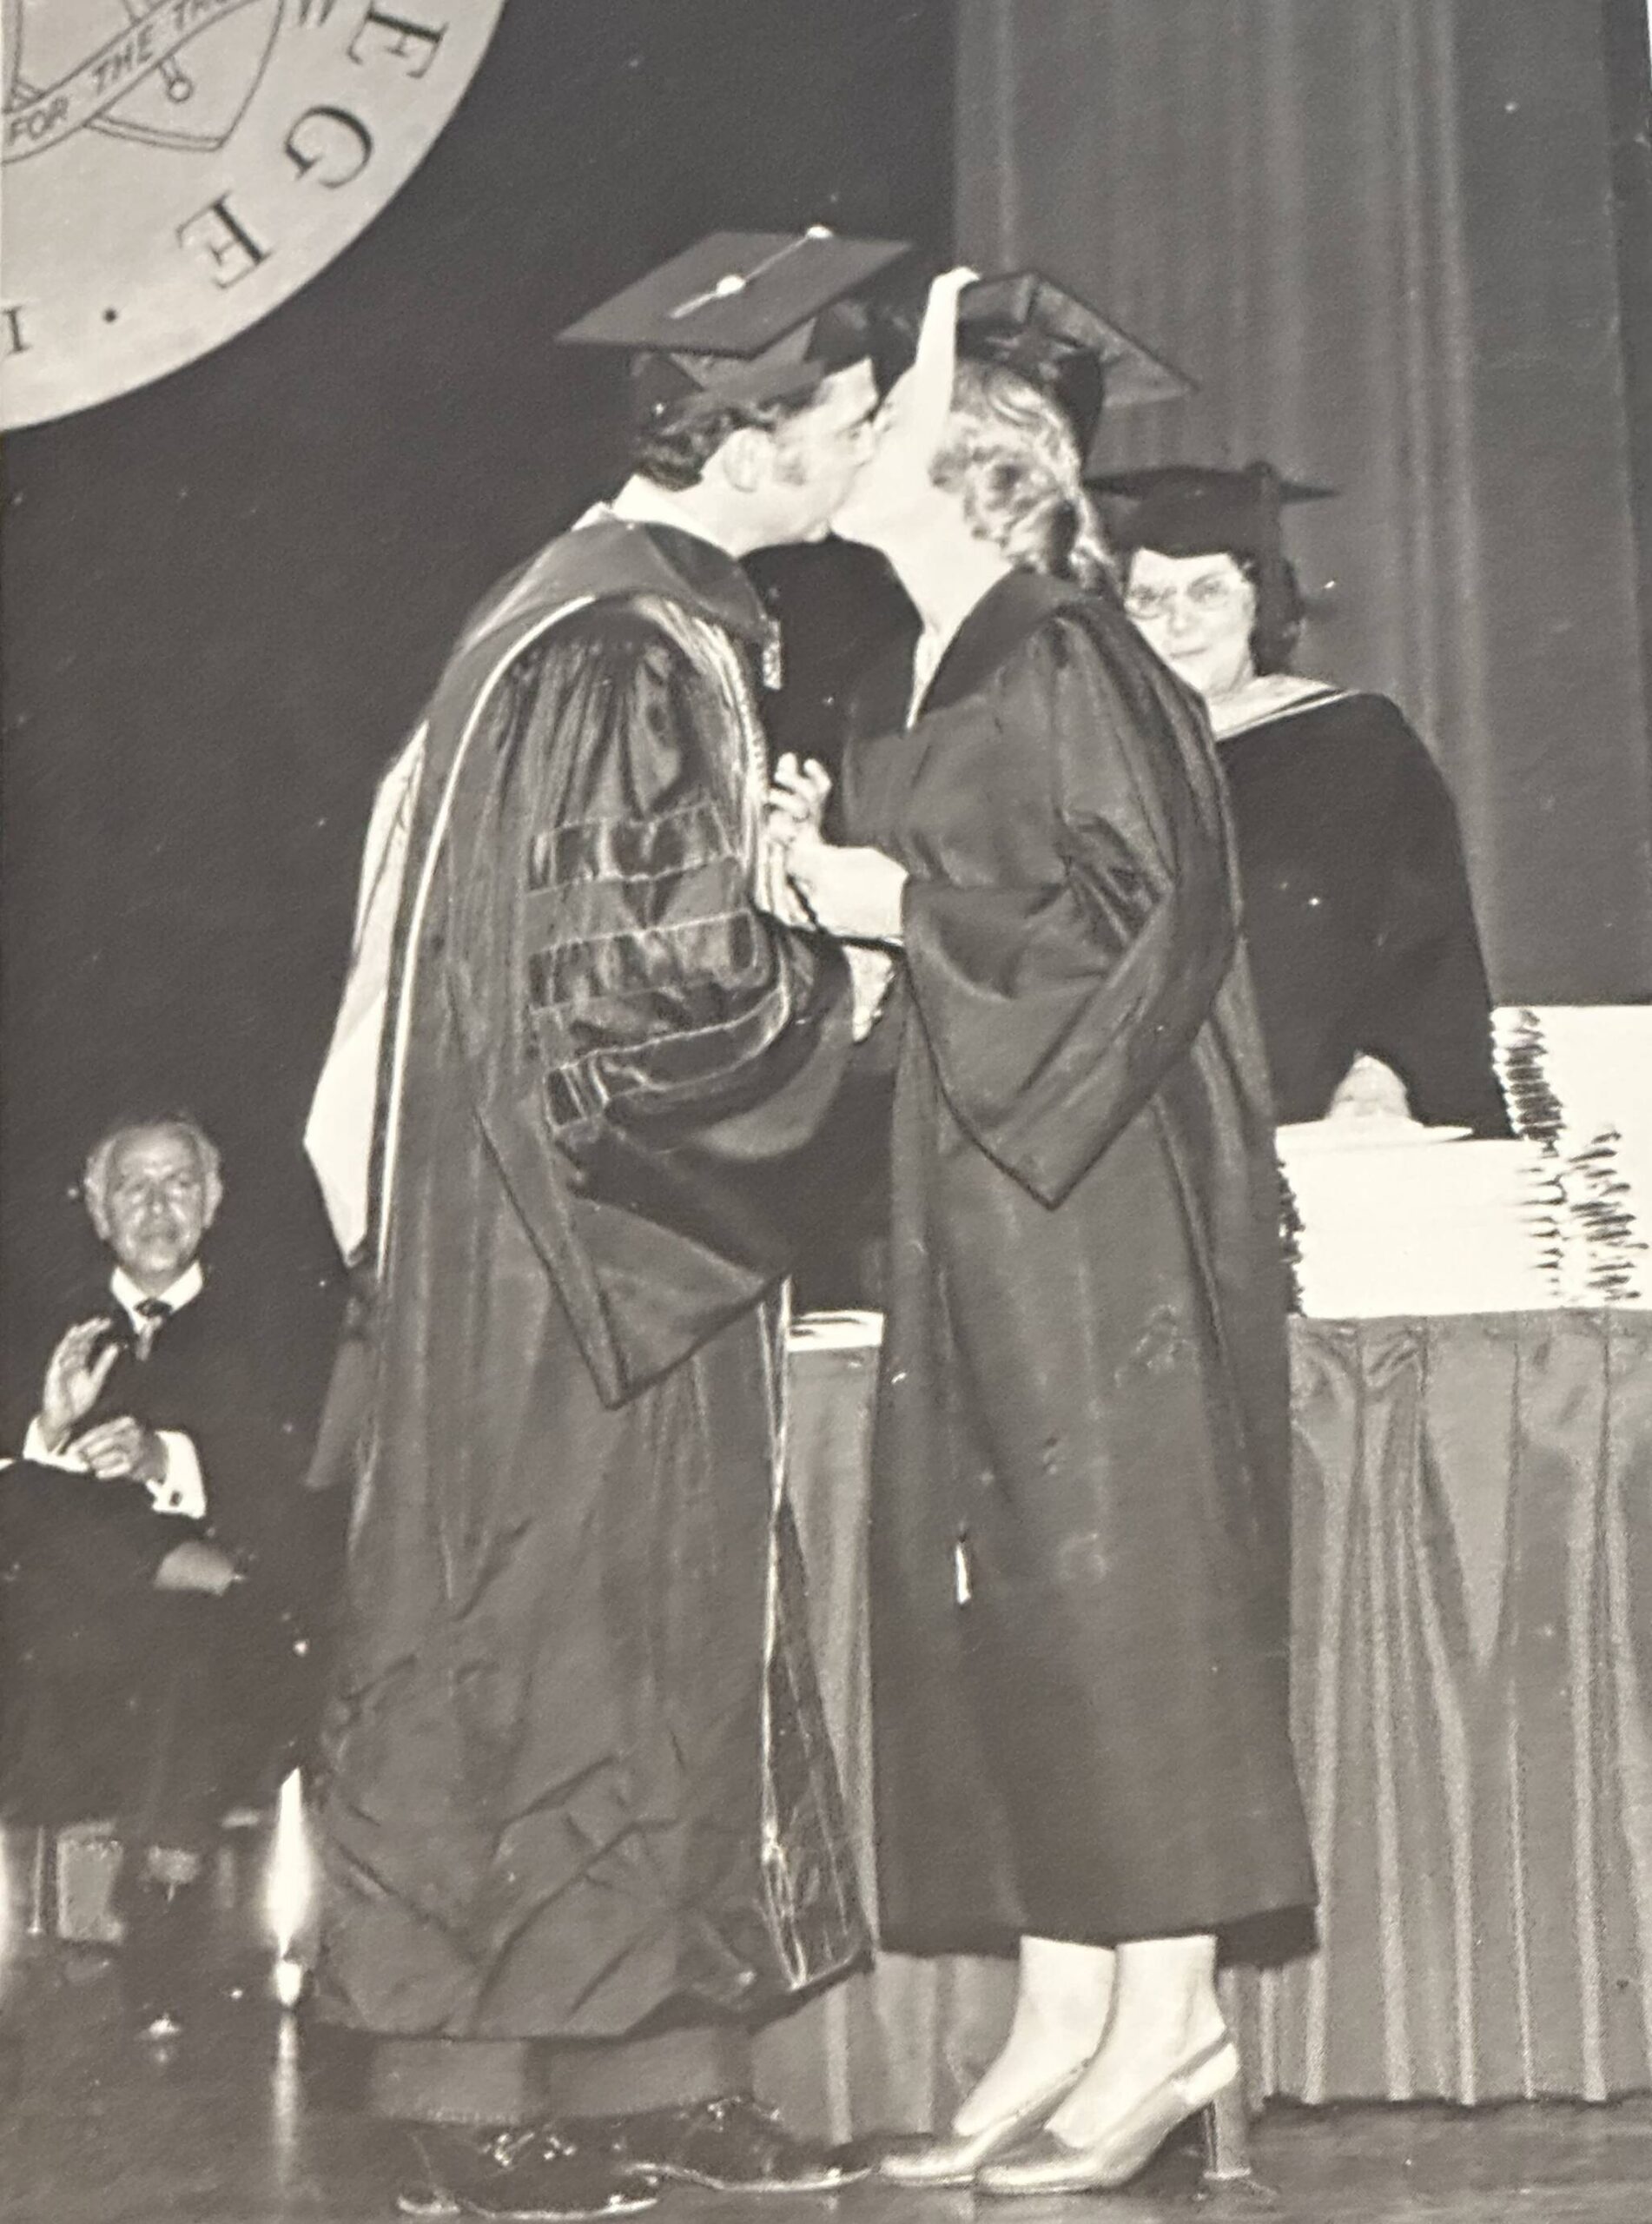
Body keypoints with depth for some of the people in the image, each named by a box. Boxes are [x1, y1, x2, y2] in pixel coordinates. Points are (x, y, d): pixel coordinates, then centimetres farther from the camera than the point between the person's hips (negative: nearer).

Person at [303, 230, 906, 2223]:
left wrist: (798, 884, 10)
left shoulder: (638, 618, 13)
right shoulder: (620, 658, -18)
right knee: (549, 1646, -3)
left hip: (623, 1246, 10)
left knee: (667, 1642, 12)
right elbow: (639, 982, -22)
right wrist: (836, 987, -9)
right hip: (561, 1247, -10)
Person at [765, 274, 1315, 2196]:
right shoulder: (941, 688, 18)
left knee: (1105, 1582, -7)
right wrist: (838, 878, 7)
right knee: (1000, 1600, 6)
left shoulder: (1063, 666, -9)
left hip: (1093, 1198, -9)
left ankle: (1168, 2010, 0)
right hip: (980, 1198, 9)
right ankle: (1064, 2018, 10)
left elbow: (1148, 912, -17)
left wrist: (906, 907, -14)